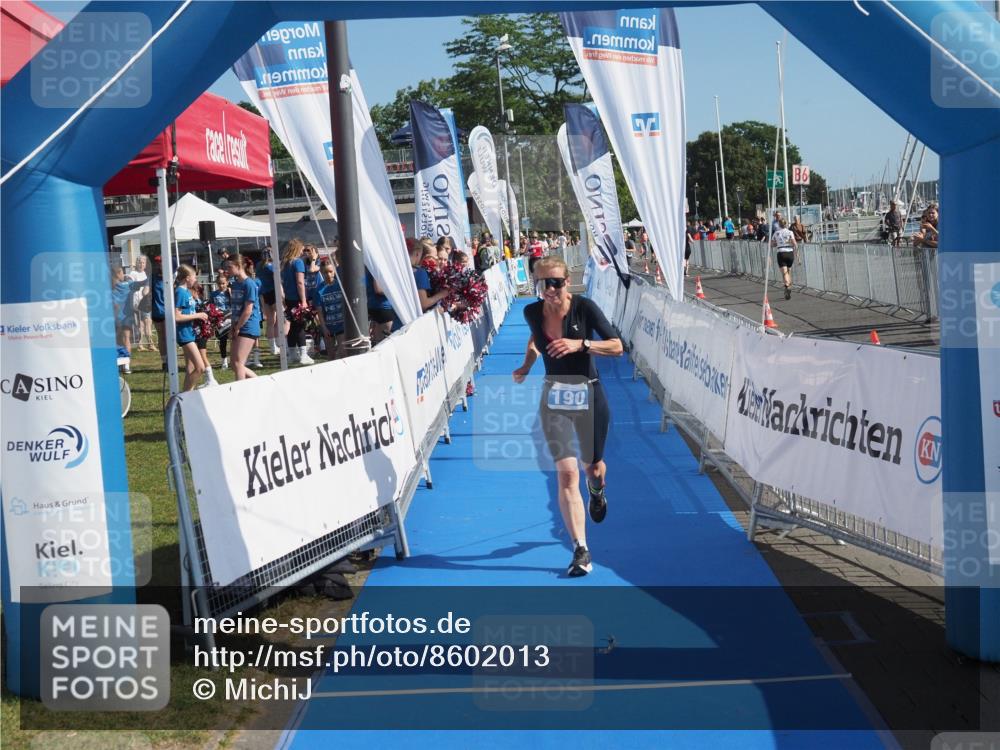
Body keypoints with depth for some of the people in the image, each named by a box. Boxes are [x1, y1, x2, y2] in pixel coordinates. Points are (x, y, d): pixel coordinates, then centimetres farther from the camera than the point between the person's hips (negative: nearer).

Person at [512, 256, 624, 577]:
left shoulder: (584, 307, -14)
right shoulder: (533, 312, -4)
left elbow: (617, 346, -14)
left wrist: (580, 344, -27)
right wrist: (526, 365, 6)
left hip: (588, 396, -2)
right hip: (554, 398, 2)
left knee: (592, 467, 15)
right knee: (566, 472, -10)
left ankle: (597, 491, 56)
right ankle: (581, 551, -9)